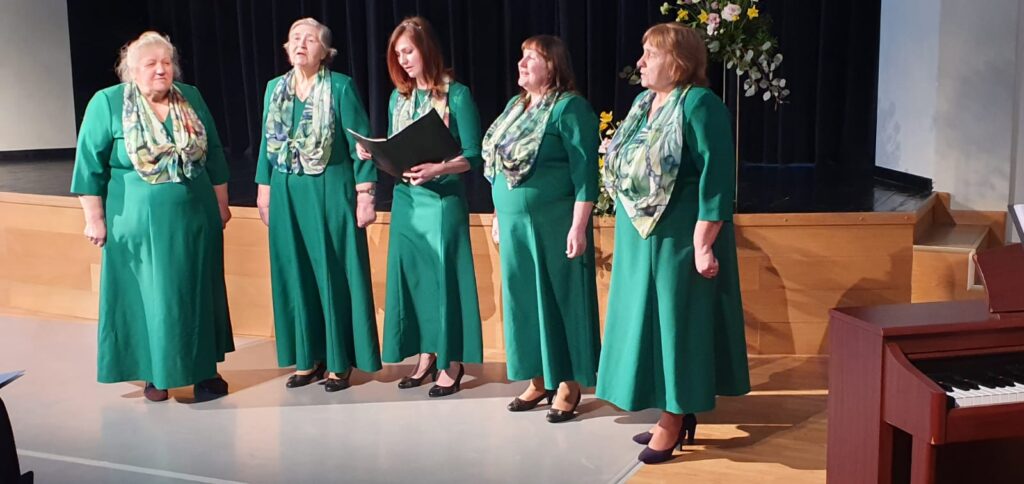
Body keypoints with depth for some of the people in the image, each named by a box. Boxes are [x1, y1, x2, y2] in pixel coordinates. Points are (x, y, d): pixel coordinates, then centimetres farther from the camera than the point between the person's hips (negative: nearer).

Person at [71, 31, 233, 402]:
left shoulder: (192, 98, 4)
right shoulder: (107, 103, -6)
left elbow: (214, 155, 10)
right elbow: (90, 165, -5)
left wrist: (221, 203, 11)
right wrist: (94, 218, -7)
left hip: (195, 218, 3)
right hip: (139, 223, -3)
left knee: (198, 294, 9)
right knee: (149, 296, 5)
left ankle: (204, 368, 19)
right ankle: (155, 373, 19)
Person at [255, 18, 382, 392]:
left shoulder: (341, 87, -6)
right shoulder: (274, 88, 9)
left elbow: (360, 144, -7)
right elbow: (268, 143, 14)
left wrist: (365, 195, -12)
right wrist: (264, 190, 11)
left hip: (330, 192, -5)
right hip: (287, 193, 5)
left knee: (335, 274, 1)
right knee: (296, 275, 8)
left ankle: (339, 361, 11)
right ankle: (308, 357, 19)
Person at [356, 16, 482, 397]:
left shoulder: (456, 95, -7)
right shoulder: (398, 98, 11)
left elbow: (473, 156, -11)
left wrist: (436, 169, -25)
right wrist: (374, 153, -4)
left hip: (442, 200, -6)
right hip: (405, 200, 6)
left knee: (443, 275, -1)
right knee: (410, 275, 9)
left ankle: (451, 363, 9)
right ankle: (425, 356, 20)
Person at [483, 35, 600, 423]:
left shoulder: (570, 107, -11)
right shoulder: (515, 106, 14)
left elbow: (585, 171, -15)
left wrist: (579, 225, -19)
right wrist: (499, 214, 19)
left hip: (553, 223, -8)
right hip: (515, 222, 8)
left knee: (559, 297, 2)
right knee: (524, 299, 12)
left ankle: (568, 383, 13)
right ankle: (539, 378, 24)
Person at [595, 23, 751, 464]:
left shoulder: (699, 105, -15)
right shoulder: (643, 102, 10)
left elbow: (715, 179, -20)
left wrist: (703, 244, -23)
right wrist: (628, 234, 18)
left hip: (678, 240, -9)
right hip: (640, 239, 9)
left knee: (675, 323, 0)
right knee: (650, 322, 14)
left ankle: (673, 421, 12)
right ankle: (676, 414, 26)